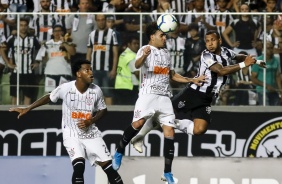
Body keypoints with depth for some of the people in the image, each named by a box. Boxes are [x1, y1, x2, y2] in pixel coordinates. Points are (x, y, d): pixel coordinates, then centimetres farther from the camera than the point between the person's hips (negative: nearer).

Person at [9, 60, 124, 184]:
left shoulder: (96, 91, -8)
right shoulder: (65, 88, -15)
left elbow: (103, 110, 7)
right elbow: (49, 98, 2)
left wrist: (90, 121, -11)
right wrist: (27, 109, 5)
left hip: (91, 134, 3)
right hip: (72, 134, -3)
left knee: (107, 165, -3)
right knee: (79, 166, -22)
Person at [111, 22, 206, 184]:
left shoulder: (166, 53, 21)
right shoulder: (146, 50, -1)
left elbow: (173, 75, 31)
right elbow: (137, 65, -22)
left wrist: (192, 80, 23)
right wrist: (144, 55, -44)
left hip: (164, 96, 6)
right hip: (148, 94, -6)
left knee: (170, 131, -2)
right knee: (138, 122, -26)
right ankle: (119, 152, -5)